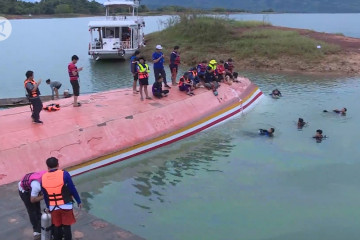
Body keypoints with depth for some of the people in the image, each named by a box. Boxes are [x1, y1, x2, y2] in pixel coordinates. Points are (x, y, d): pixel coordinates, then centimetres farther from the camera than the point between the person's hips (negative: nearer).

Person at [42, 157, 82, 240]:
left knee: (57, 227, 17)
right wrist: (79, 201, 2)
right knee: (67, 227, 8)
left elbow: (45, 195, 10)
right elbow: (73, 189, -10)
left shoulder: (43, 178, -1)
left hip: (53, 207, 3)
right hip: (66, 206, -3)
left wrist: (48, 207, 25)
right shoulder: (64, 174, -14)